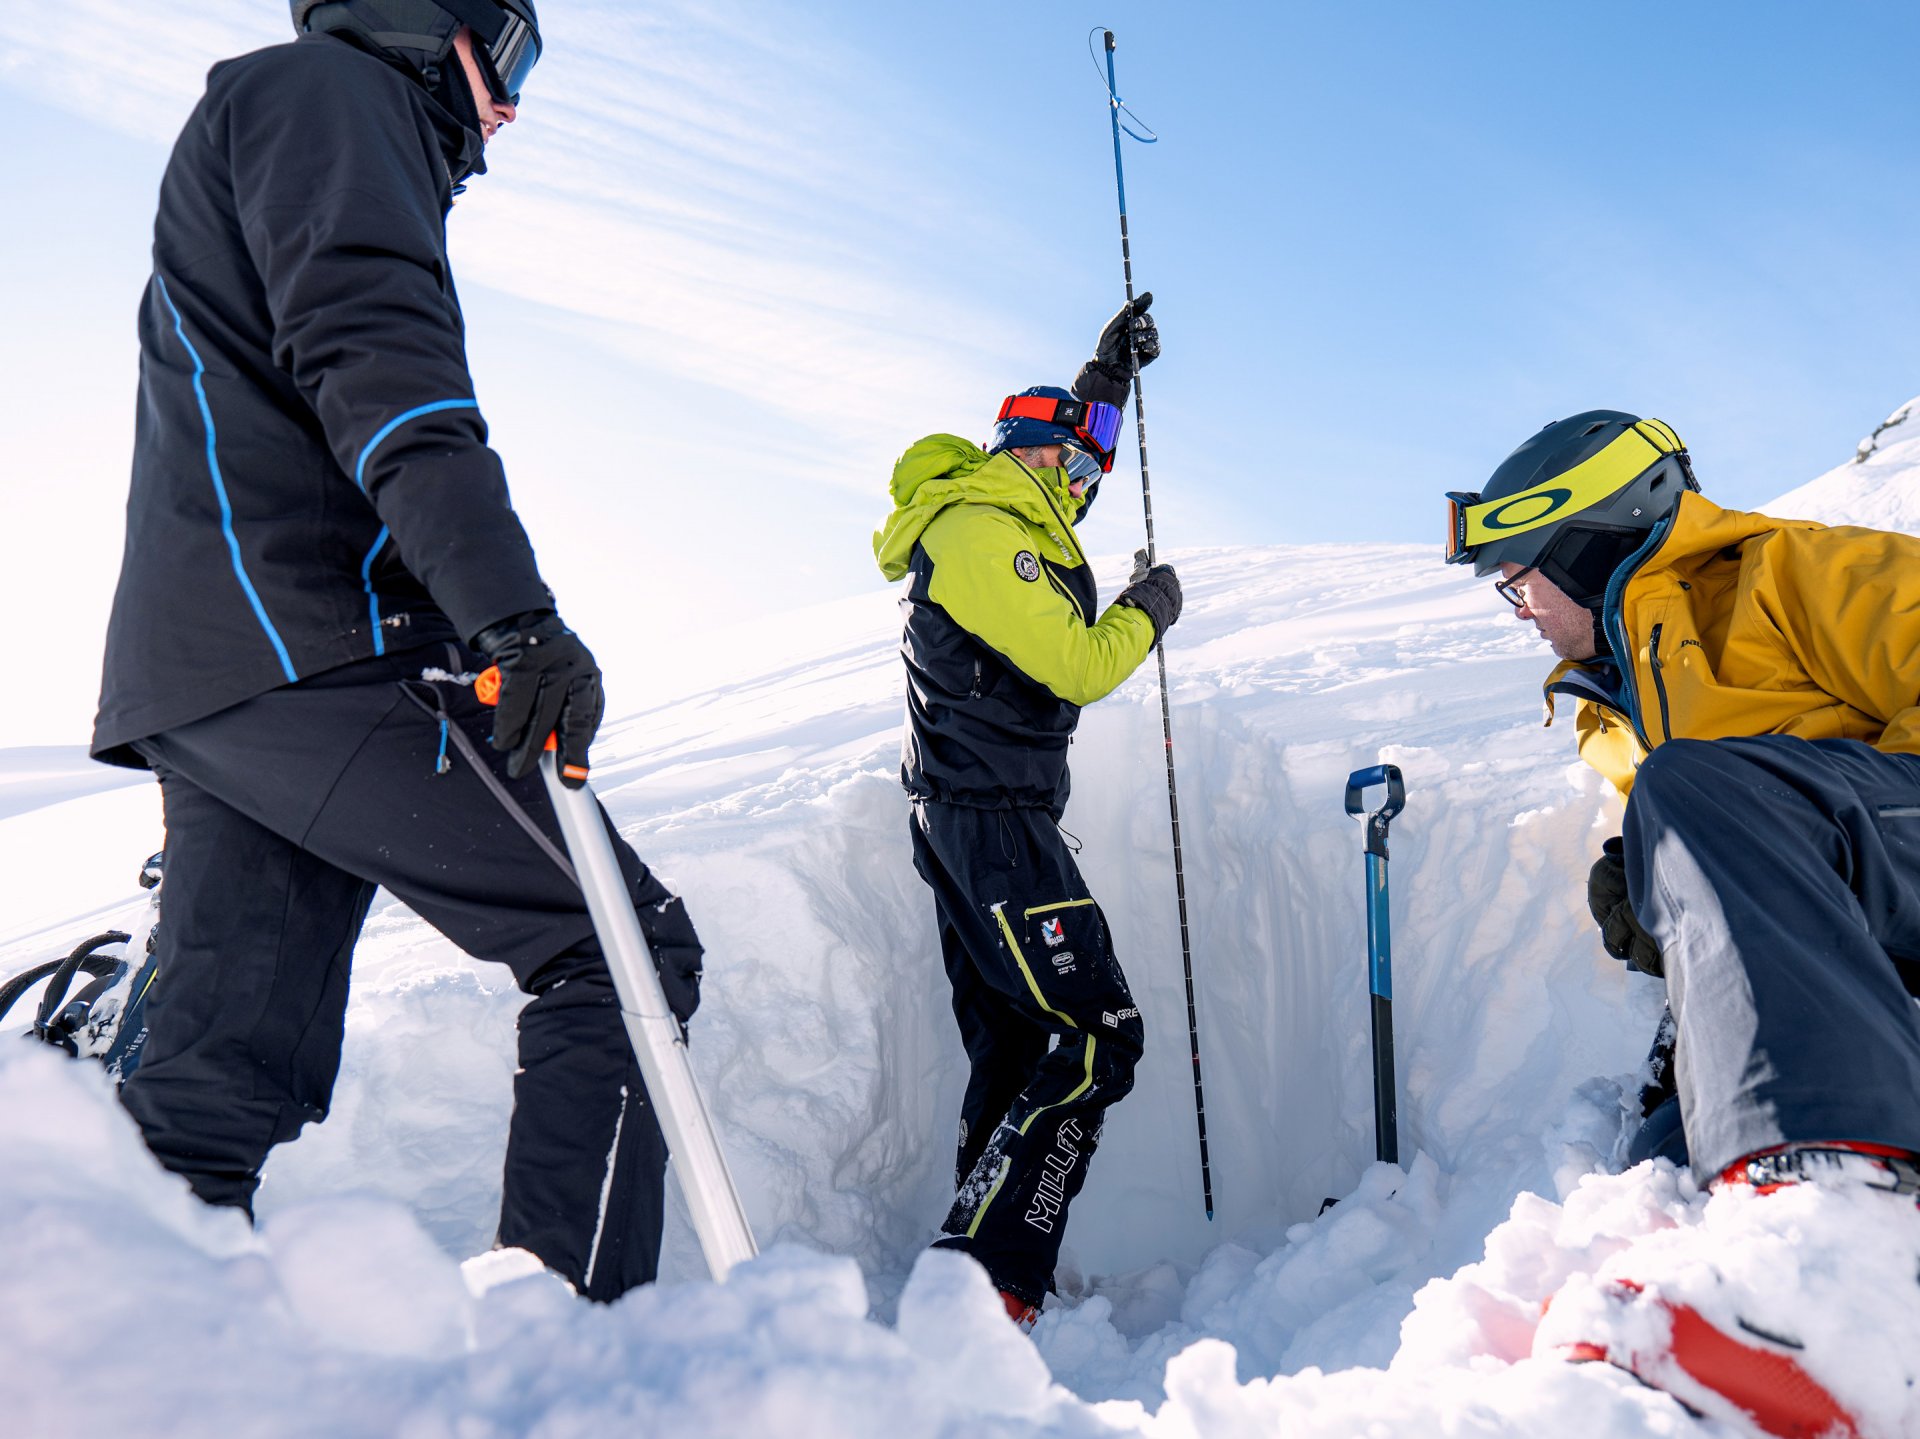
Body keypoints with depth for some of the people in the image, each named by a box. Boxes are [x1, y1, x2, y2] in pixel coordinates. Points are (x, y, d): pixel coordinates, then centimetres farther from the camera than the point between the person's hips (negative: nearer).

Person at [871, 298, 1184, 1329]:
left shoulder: (994, 514, 17)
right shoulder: (982, 533, -14)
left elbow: (1061, 443, 40)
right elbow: (1080, 666, -17)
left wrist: (1110, 368, 39)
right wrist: (1149, 611, 1)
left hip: (969, 815, 11)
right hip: (993, 818, -11)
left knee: (1015, 1047, 12)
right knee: (1094, 1034, -13)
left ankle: (976, 1270, 20)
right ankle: (986, 1291, -13)